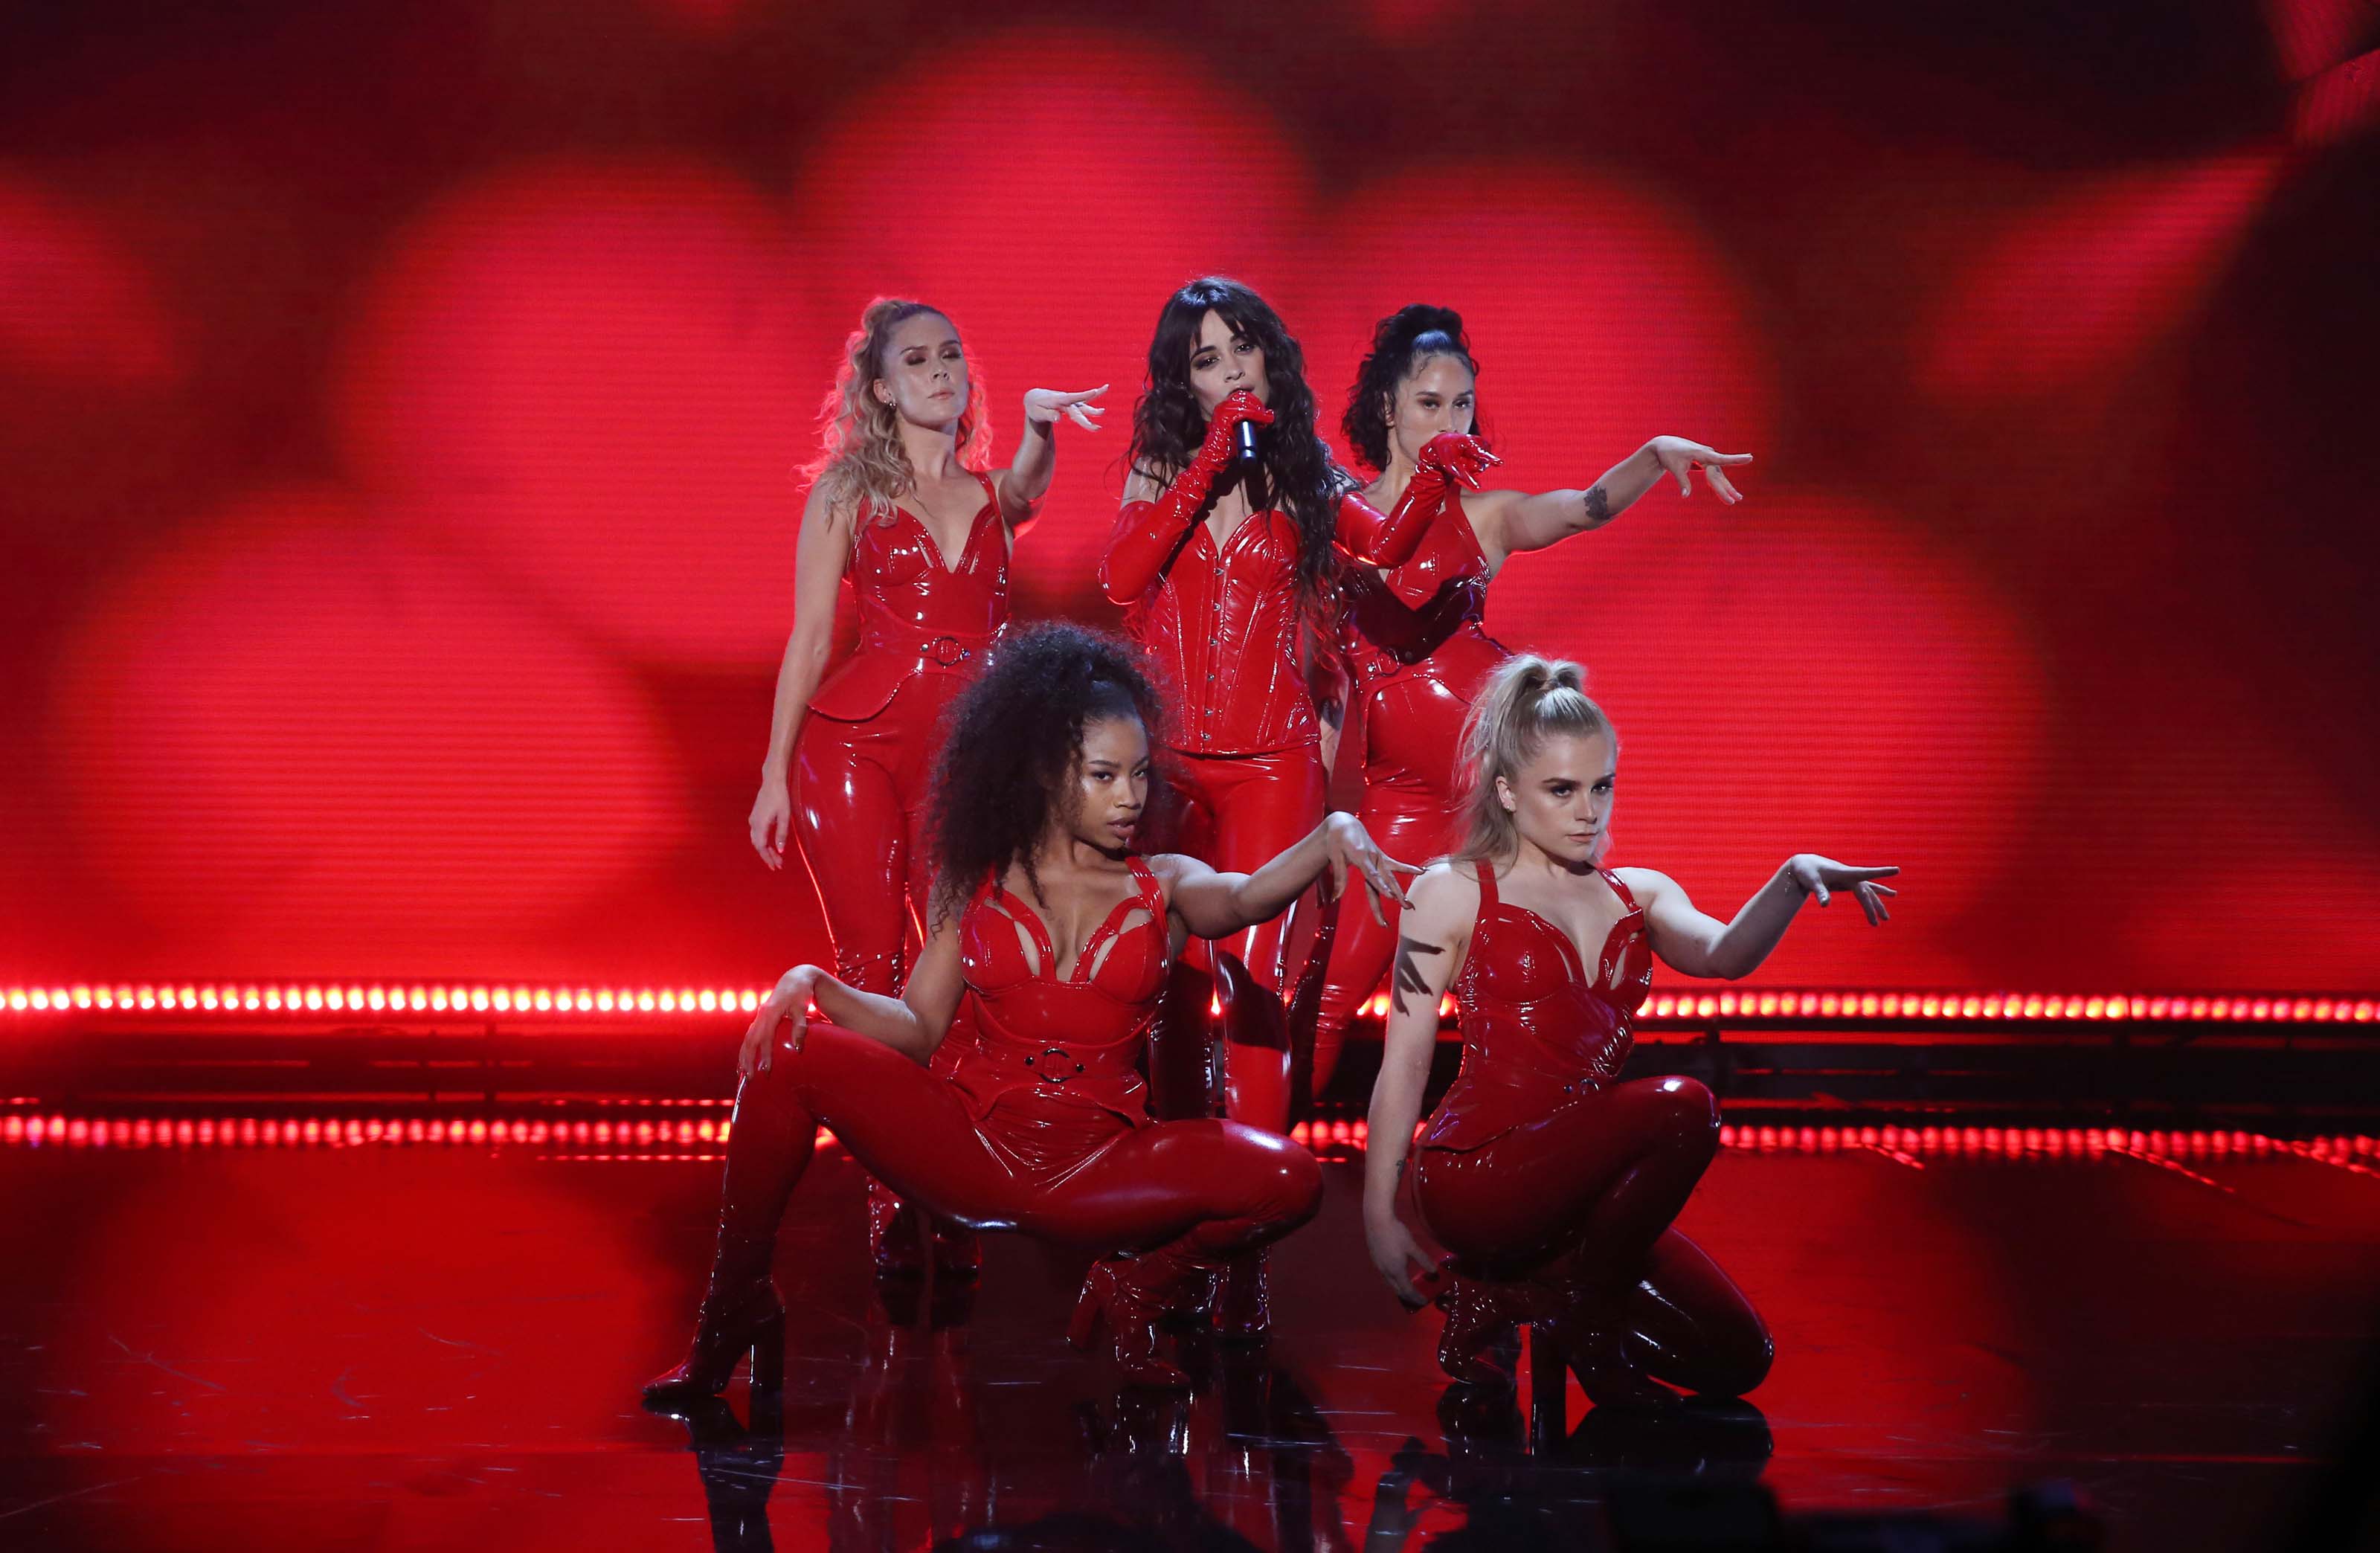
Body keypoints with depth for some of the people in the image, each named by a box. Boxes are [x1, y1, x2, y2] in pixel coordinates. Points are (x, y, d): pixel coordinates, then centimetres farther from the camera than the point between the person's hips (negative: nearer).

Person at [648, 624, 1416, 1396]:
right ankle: (736, 1312, -3)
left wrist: (1331, 837, -38)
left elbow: (1245, 899, -17)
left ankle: (1137, 1282, 6)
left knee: (1287, 1179, -25)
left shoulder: (1165, 887, 6)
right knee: (788, 1051, -19)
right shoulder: (976, 884, 8)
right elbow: (917, 1029, 5)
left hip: (1101, 1172, 0)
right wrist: (813, 984, -13)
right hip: (967, 1145, 1)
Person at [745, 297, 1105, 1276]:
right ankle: (885, 1206, 3)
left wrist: (1037, 423, -35)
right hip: (855, 742, -2)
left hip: (965, 750, 3)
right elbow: (809, 638, 2)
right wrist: (775, 775, -1)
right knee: (868, 967, -3)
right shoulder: (847, 488, 4)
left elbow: (1029, 484, -14)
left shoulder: (995, 493, 12)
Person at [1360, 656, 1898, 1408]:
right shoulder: (1454, 894, 1)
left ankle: (1513, 1289, 14)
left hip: (1580, 1187, 6)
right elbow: (1405, 1062, -1)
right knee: (1682, 1107, -29)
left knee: (1738, 1361, -1)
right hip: (1478, 1176, -6)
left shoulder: (1640, 895, 14)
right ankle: (1583, 1317, -9)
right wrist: (1378, 1215, -3)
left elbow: (1722, 955, -9)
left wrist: (1794, 879, -29)